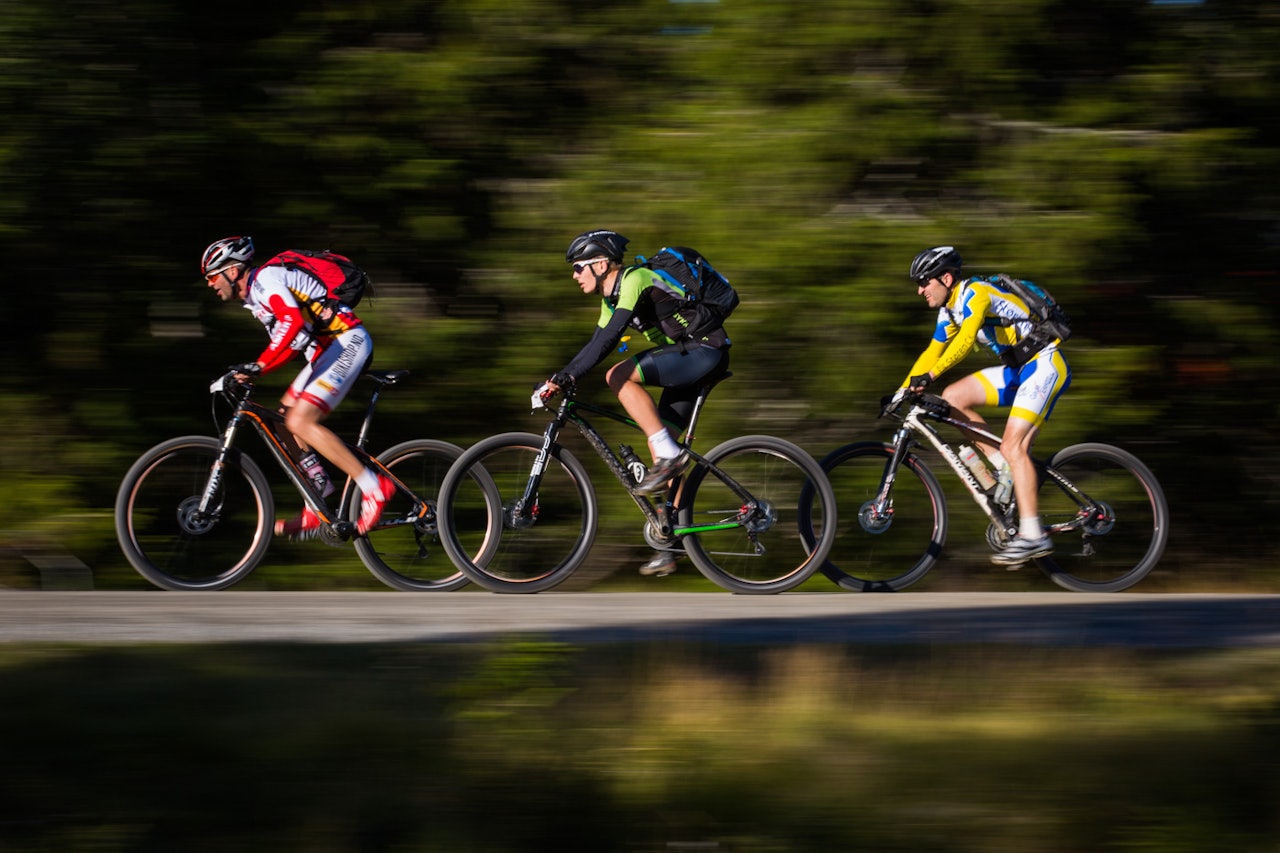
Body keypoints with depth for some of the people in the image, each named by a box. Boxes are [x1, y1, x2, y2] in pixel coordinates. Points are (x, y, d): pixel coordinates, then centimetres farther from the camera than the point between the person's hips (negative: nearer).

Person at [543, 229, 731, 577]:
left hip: (705, 351, -10)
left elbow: (609, 337, -27)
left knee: (619, 376, -21)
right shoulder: (612, 298, 13)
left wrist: (568, 376, -31)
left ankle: (669, 456, -20)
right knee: (658, 447, 5)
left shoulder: (634, 280, -17)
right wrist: (559, 379, 9)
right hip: (685, 361, 10)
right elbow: (597, 345, 18)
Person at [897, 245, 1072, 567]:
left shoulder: (975, 293, -18)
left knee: (1013, 447, -19)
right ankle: (1004, 468, 1)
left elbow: (966, 339, -33)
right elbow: (932, 352, 18)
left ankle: (1033, 536, -21)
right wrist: (901, 392, 10)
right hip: (1018, 370, 9)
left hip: (1044, 364, -9)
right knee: (953, 398, -2)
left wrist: (930, 376, -39)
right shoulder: (949, 310, 11)